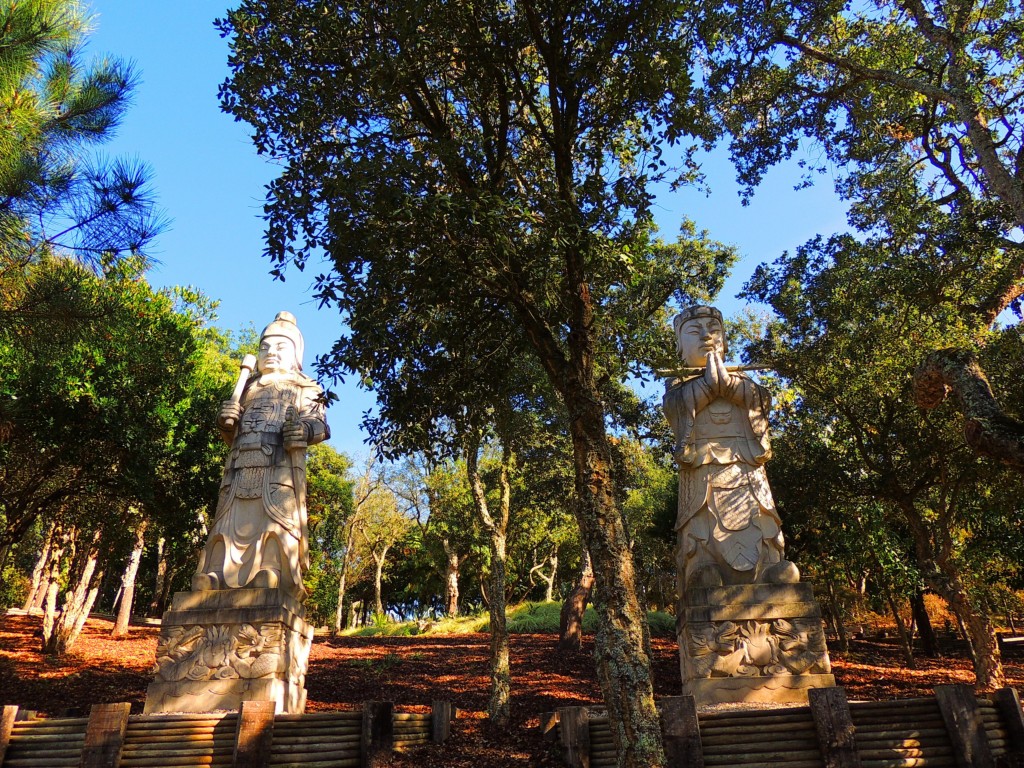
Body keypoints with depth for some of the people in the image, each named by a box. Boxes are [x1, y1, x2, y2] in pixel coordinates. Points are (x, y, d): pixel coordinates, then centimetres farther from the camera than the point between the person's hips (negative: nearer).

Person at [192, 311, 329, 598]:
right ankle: (216, 579, -8)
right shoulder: (248, 389, 32)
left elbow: (318, 421, 4)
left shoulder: (303, 390, 18)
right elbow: (233, 435, 29)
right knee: (230, 522, -5)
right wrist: (227, 423, 5)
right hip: (242, 469, 5)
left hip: (281, 468, -5)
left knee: (276, 520, -18)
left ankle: (275, 578, -26)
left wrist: (306, 428, -20)